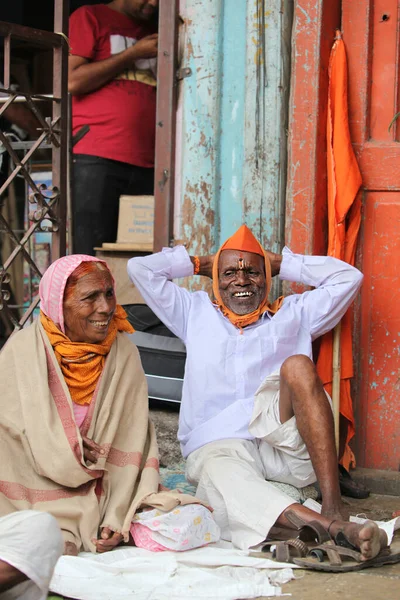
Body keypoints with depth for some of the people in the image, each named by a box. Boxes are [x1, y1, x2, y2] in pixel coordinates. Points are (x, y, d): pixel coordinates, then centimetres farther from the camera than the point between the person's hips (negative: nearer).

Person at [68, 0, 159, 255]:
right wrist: (133, 54, -2)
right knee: (92, 258, -10)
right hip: (97, 158, -5)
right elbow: (71, 80, -4)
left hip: (147, 162, 5)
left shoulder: (153, 33, 24)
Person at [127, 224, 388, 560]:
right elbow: (139, 268, 23)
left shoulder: (293, 315, 25)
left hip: (285, 443, 1)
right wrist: (200, 264, 32)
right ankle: (337, 531, -60)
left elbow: (348, 278, 18)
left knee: (297, 366, -30)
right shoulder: (196, 313, 26)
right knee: (224, 478, -38)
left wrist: (281, 263, 23)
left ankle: (333, 511, -41)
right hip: (217, 445, 0)